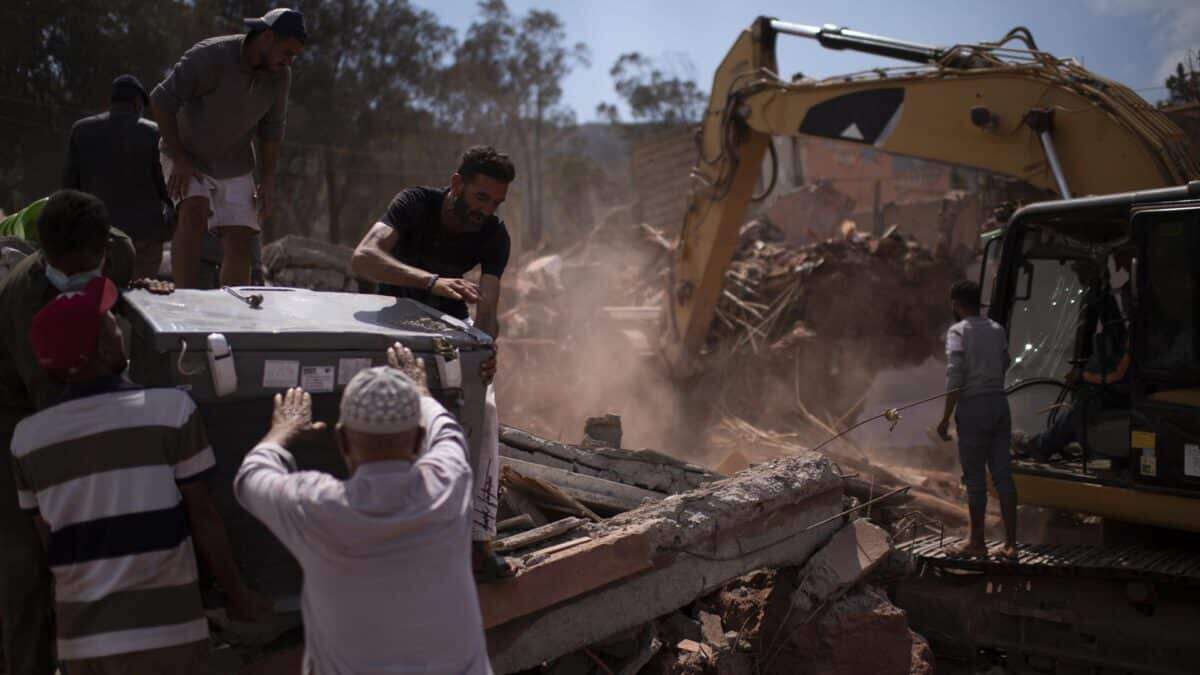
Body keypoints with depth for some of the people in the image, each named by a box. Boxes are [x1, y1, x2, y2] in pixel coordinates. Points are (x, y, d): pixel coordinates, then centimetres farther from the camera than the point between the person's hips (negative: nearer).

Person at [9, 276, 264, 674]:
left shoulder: (28, 438, 0)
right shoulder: (171, 410, -11)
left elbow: (49, 543, 7)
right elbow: (202, 517, -7)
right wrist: (237, 594, 4)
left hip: (81, 633, 4)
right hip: (162, 628, -4)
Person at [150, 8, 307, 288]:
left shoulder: (280, 75, -8)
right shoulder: (210, 56, -24)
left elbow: (271, 127, 5)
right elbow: (161, 99, -19)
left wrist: (267, 180, 2)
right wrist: (178, 158, -21)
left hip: (235, 165, 5)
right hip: (187, 157, -4)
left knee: (240, 240, -7)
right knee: (195, 212, -30)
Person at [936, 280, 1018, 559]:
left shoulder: (958, 331, -8)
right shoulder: (997, 330, 11)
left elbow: (955, 376, -16)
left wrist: (945, 418, -14)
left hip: (973, 408, -6)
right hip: (1000, 403, 6)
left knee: (975, 477, 3)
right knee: (1002, 474, 7)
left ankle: (977, 542, 11)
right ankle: (1010, 543, 7)